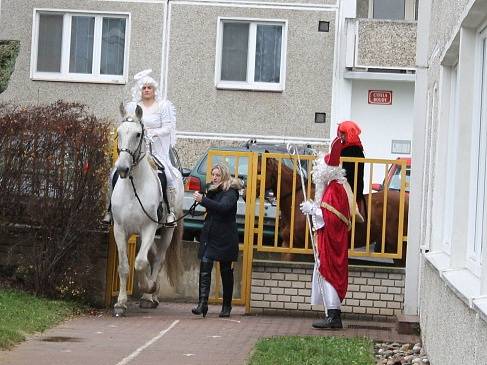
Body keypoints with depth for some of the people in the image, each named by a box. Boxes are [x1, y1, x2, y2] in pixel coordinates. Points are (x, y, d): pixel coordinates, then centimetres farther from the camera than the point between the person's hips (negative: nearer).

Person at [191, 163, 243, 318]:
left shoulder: (230, 193, -11)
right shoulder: (212, 190, 11)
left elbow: (223, 207, -31)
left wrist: (203, 200, -36)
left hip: (224, 238, -6)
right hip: (209, 236, 6)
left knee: (226, 272, 7)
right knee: (204, 268, -10)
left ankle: (227, 306, 19)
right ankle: (203, 303, -16)